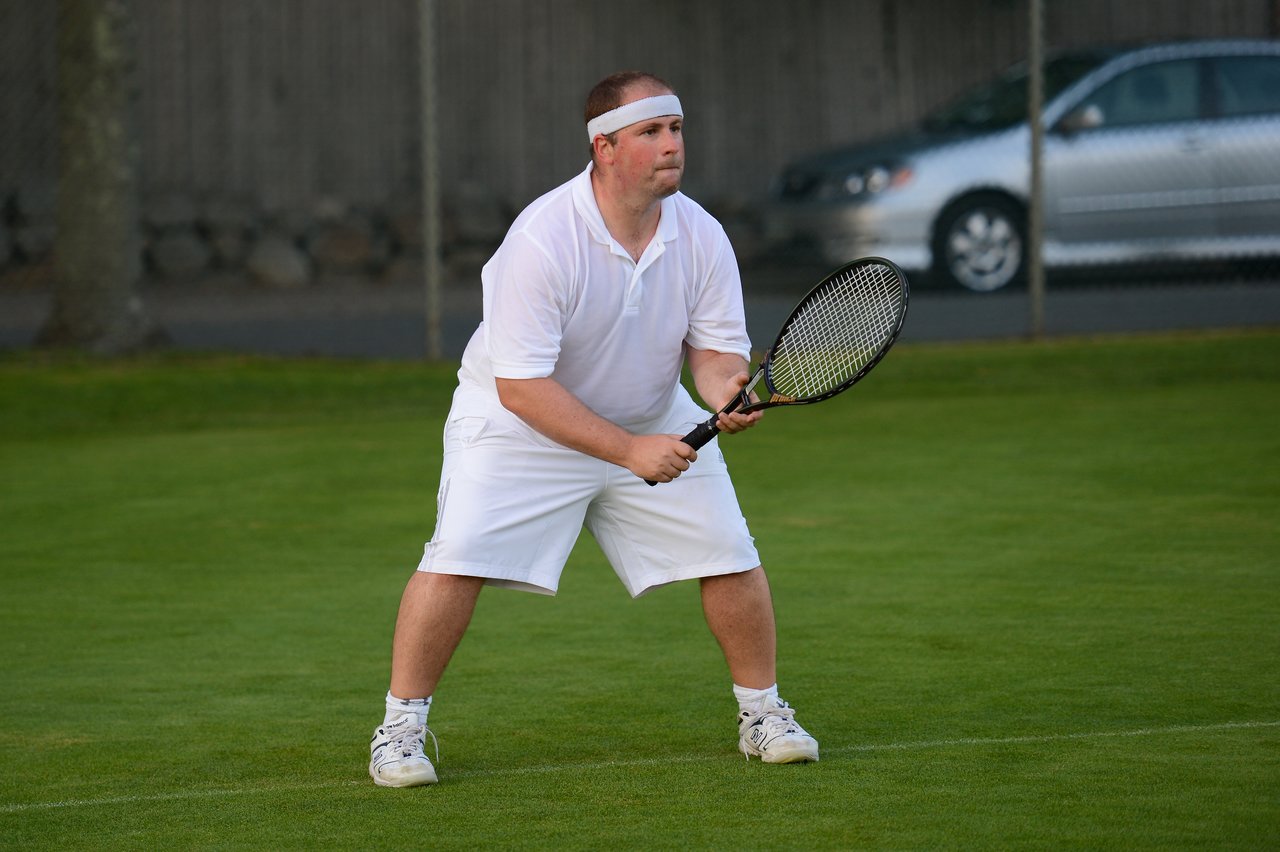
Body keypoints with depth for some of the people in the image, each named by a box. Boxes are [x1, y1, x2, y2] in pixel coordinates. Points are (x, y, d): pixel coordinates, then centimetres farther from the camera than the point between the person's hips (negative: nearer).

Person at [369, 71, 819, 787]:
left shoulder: (701, 236, -13)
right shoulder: (542, 239, -29)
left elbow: (717, 349, -6)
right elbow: (521, 385, -29)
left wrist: (726, 389, -31)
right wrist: (628, 450, -34)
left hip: (652, 420, 4)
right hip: (522, 421, -4)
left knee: (732, 555, -5)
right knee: (457, 561, -19)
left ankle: (763, 713, 16)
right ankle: (402, 728, -3)